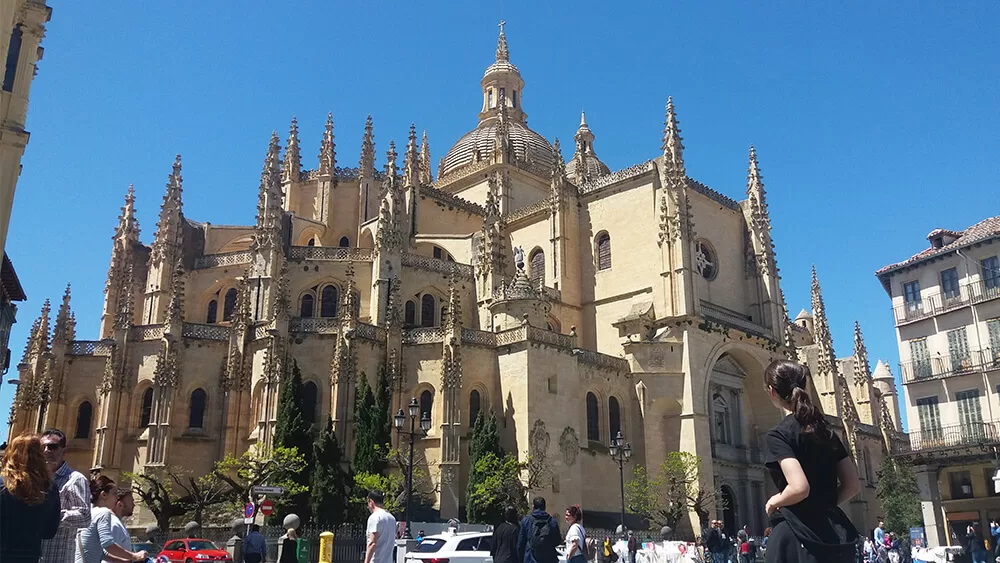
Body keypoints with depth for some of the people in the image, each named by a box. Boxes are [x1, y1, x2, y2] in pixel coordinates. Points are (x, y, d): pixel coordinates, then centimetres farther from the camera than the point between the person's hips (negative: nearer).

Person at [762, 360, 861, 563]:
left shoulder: (778, 435, -12)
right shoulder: (826, 432, 11)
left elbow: (799, 488, -24)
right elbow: (852, 486, 11)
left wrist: (774, 502, -6)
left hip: (799, 537, -7)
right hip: (837, 535, 7)